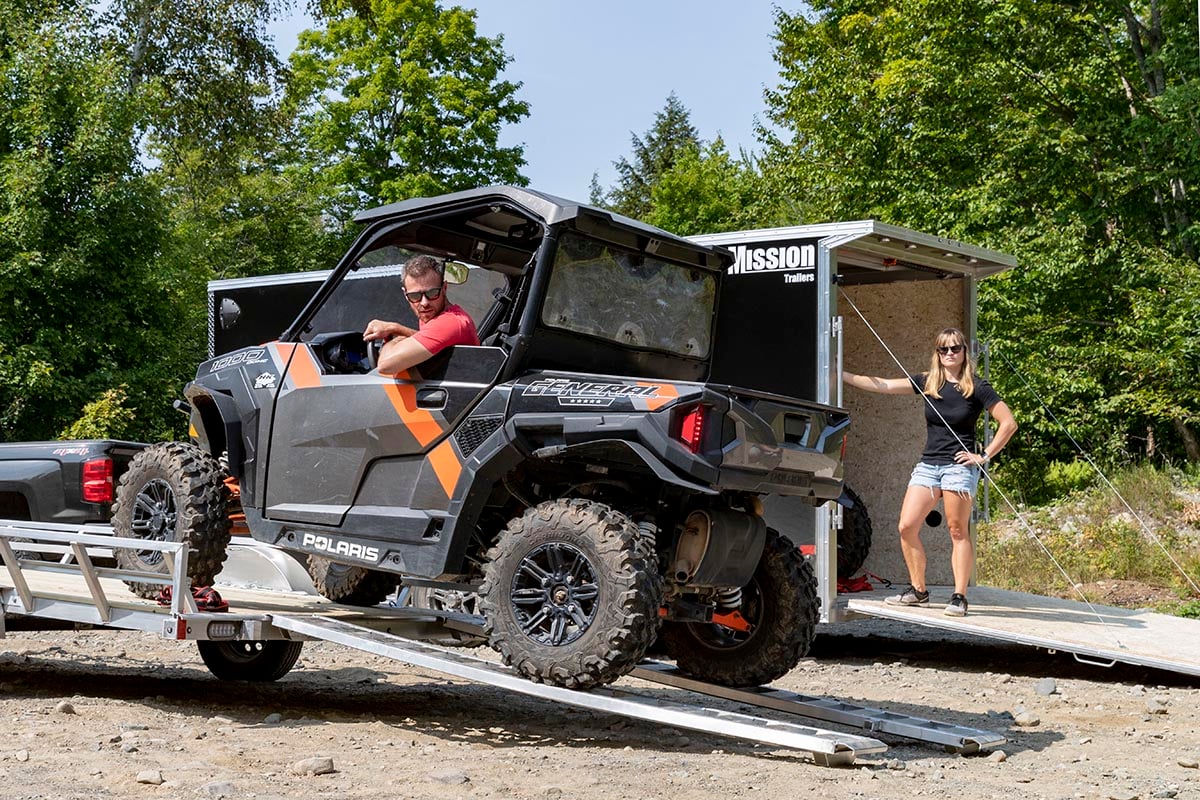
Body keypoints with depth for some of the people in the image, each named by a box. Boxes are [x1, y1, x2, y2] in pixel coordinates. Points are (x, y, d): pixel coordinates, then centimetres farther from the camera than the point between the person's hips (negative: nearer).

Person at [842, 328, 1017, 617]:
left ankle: (959, 597, 2)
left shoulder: (976, 387, -4)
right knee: (907, 527, -1)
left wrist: (985, 456, -7)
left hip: (959, 466, -5)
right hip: (928, 465, 5)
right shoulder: (928, 382, 8)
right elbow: (883, 385, 5)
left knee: (958, 532, -3)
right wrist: (841, 375, -1)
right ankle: (918, 590, 11)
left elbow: (1009, 423, -4)